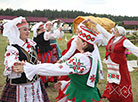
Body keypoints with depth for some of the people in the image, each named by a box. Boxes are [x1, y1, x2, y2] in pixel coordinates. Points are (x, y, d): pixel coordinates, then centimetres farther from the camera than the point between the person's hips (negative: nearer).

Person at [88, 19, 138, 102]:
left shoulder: (124, 41, -10)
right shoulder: (111, 38, 8)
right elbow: (102, 30, 14)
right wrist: (93, 22, 18)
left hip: (119, 65, -7)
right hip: (111, 65, 7)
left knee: (122, 82, -3)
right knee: (113, 84, 14)